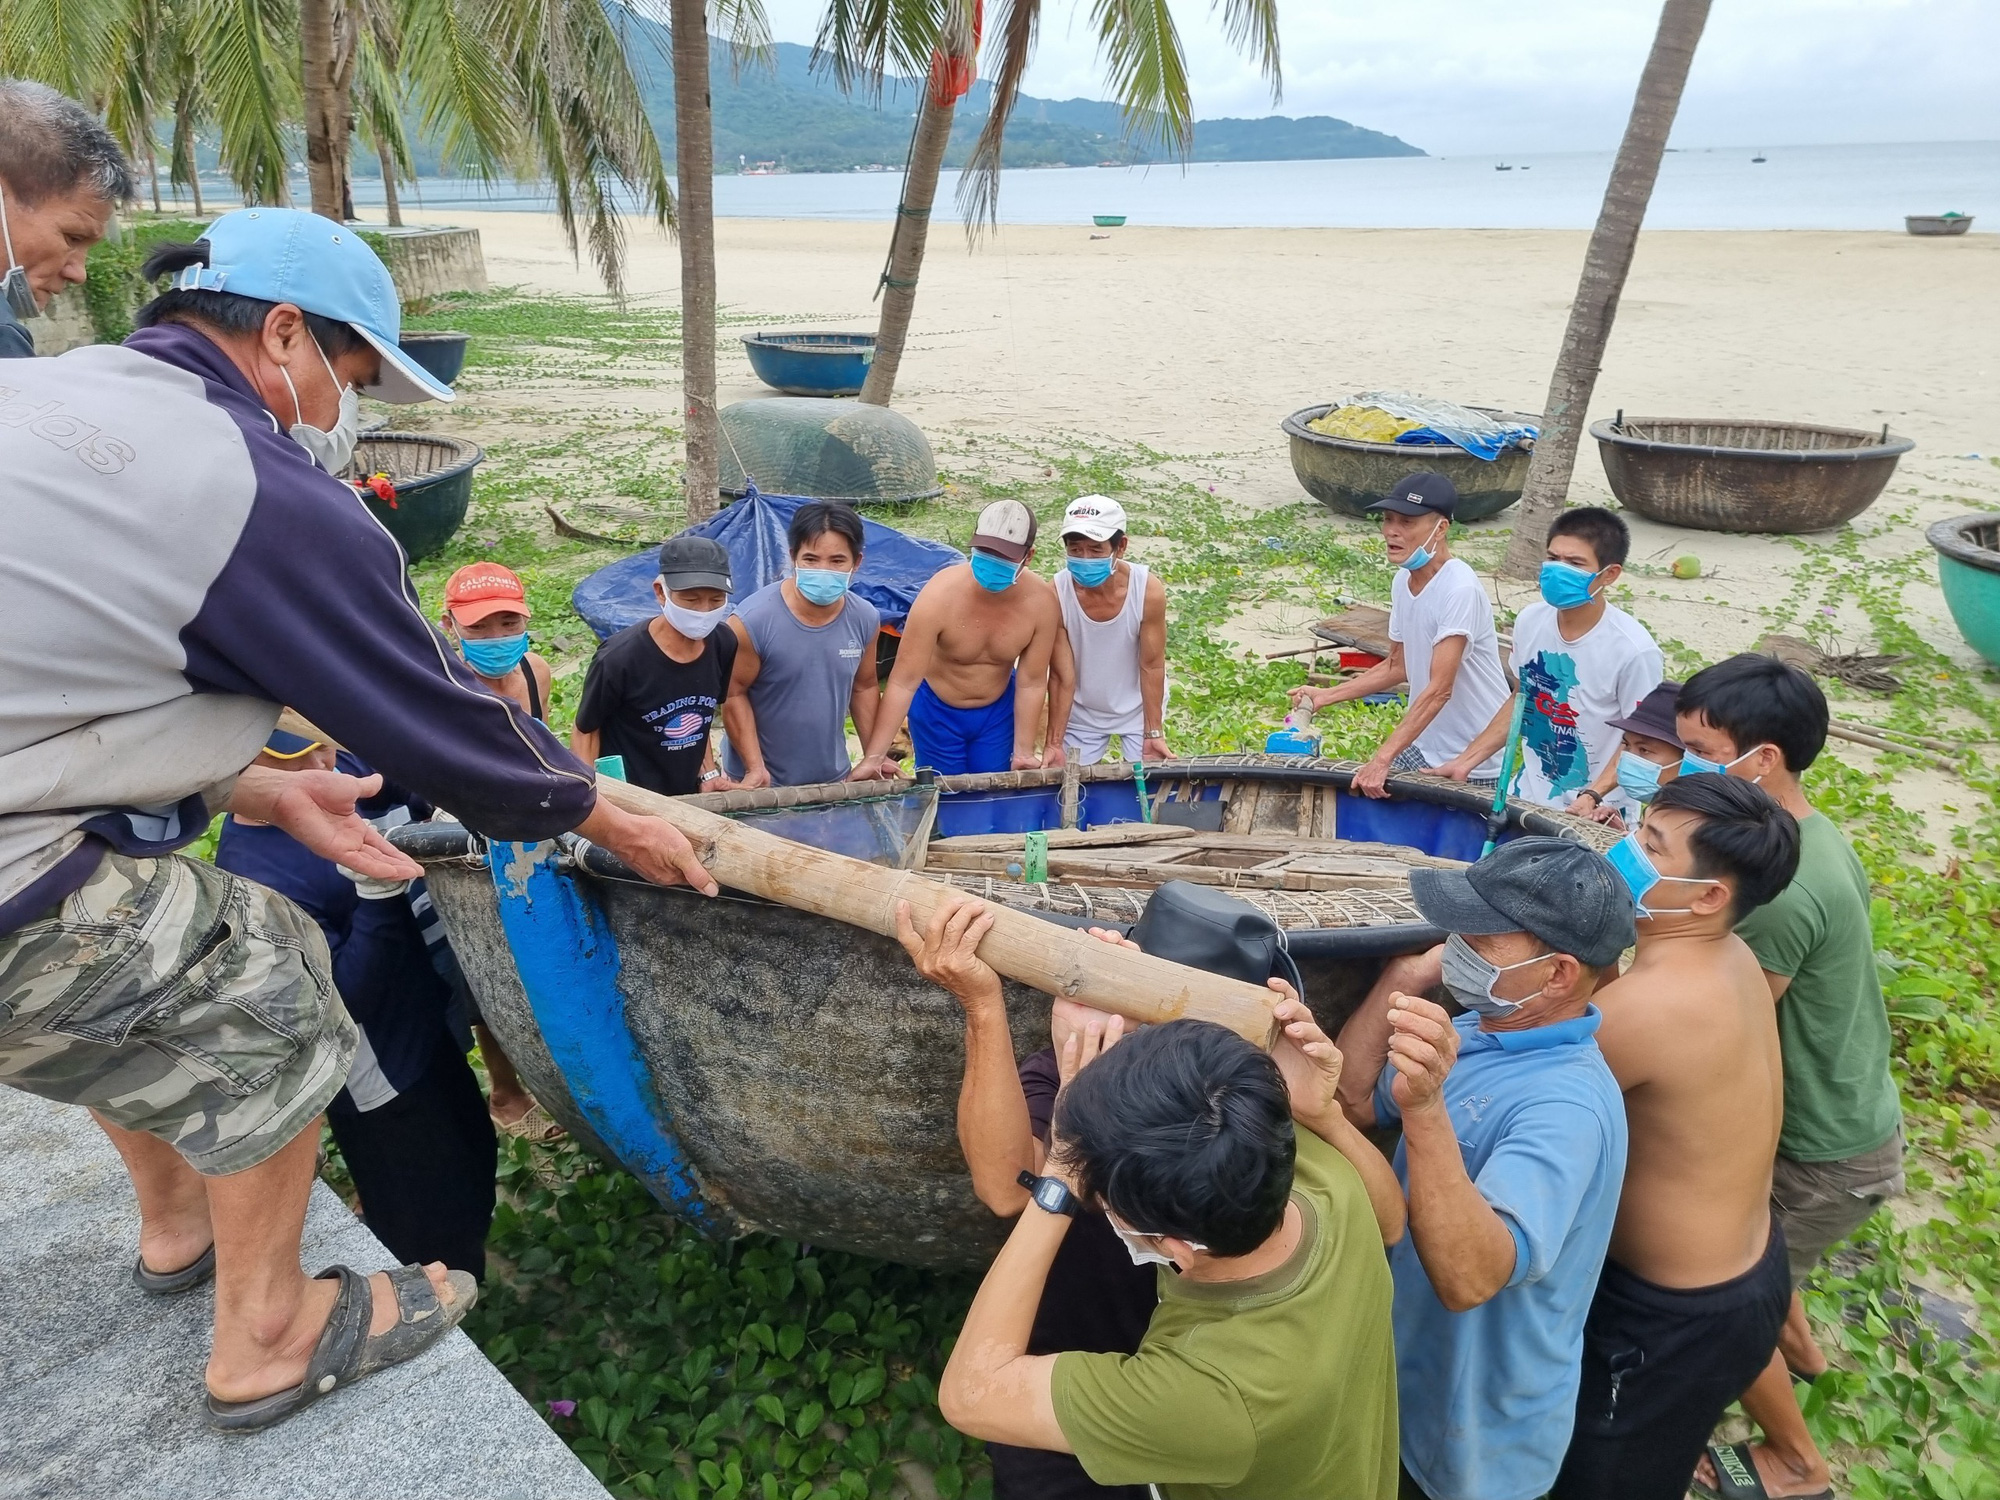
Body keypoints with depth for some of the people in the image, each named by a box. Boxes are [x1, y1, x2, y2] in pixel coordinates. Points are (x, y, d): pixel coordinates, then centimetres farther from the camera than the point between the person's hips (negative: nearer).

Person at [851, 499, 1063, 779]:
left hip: (998, 710, 2)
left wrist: (1023, 752, -11)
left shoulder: (1042, 602, -23)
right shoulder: (940, 595, -31)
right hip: (937, 709, -2)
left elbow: (1031, 683, -12)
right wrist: (874, 756, -33)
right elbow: (903, 681, -30)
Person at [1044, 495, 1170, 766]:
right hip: (1080, 713, 0)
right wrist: (1054, 743, -15)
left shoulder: (1149, 590, -27)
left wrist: (1154, 733, -11)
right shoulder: (1056, 594, -27)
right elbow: (1062, 677, -18)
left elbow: (1152, 667, -15)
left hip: (1139, 709, 0)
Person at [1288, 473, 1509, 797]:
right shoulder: (1403, 581, 2)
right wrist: (1325, 696, 6)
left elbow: (1439, 689, -29)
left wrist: (1382, 759, -32)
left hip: (1472, 764, -7)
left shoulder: (1459, 590, -24)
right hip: (1421, 745, 8)